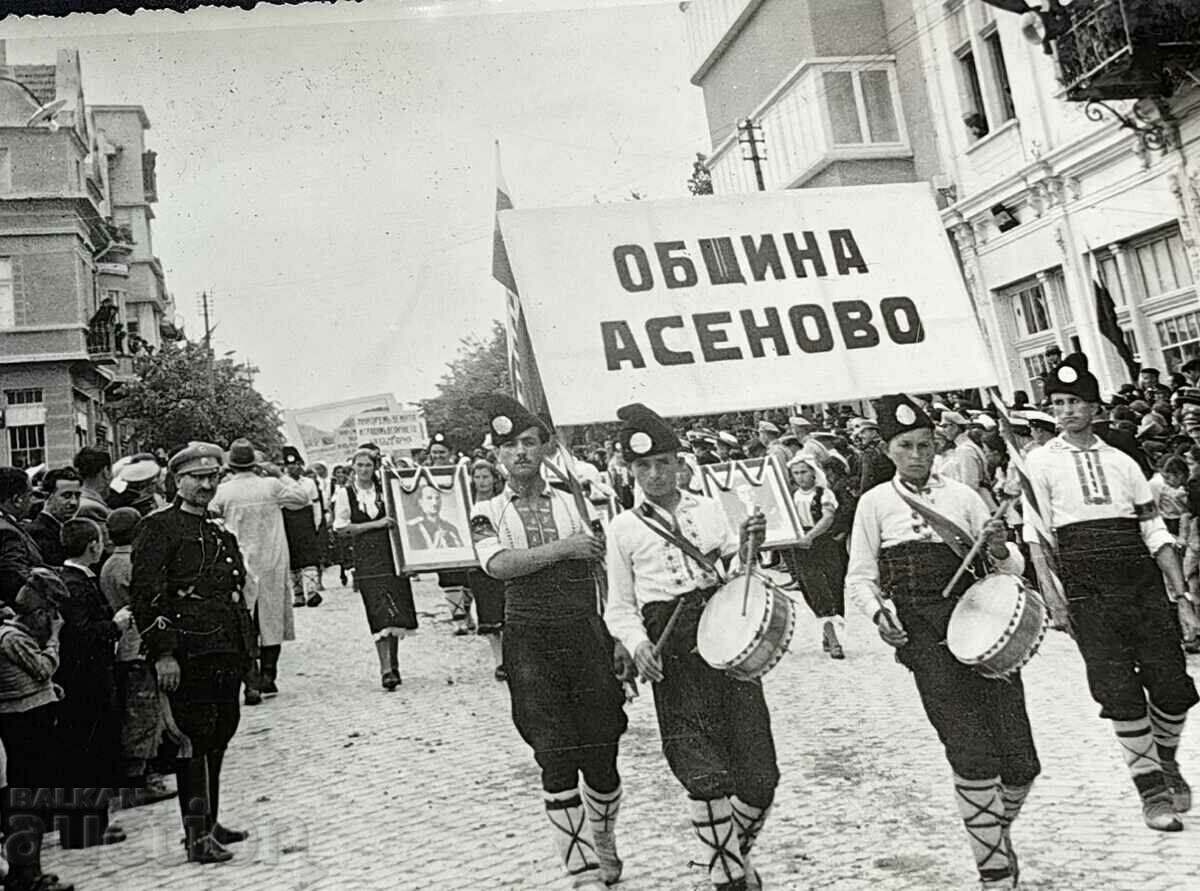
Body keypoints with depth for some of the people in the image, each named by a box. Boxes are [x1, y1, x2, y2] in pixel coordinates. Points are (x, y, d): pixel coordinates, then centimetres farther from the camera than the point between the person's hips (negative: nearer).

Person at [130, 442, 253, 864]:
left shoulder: (220, 533, 19)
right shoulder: (158, 527, -5)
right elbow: (147, 594, -12)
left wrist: (245, 651, 20)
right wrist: (163, 652, -18)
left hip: (226, 655, 8)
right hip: (188, 655, -8)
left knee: (218, 738, 14)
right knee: (195, 739, -5)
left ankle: (208, 823, 26)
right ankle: (197, 836, 3)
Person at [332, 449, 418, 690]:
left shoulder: (385, 489, 8)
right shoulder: (345, 494, 2)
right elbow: (341, 528, -3)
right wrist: (376, 524, -9)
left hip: (392, 554, 3)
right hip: (367, 558, -3)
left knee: (398, 614, 4)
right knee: (380, 615, -10)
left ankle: (392, 664, 19)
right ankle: (386, 669, -9)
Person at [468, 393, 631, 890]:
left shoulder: (575, 502, 7)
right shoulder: (487, 513, 5)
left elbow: (603, 574, 7)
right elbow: (497, 564, -15)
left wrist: (620, 638, 2)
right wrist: (562, 548, -16)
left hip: (585, 634, 1)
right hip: (529, 643, -1)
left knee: (601, 758, 6)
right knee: (557, 764, -4)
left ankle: (604, 845, 35)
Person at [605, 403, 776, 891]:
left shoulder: (708, 509, 11)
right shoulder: (624, 528, 5)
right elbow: (620, 608, 8)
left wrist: (749, 543, -4)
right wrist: (637, 643, -10)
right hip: (672, 654, -2)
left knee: (759, 776, 2)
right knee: (706, 776, -9)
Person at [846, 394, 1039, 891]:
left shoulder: (963, 496, 12)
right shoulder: (875, 503, 7)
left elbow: (1013, 569, 14)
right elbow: (859, 578, 10)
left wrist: (1000, 550, -8)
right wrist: (878, 611, -9)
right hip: (925, 639, -2)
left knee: (1020, 762, 0)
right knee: (972, 757, -12)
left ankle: (996, 830, 32)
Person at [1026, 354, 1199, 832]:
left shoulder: (1122, 461, 12)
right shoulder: (1041, 461, 3)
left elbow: (1155, 531, 12)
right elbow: (1035, 532, -2)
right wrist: (1051, 594, -10)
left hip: (1142, 582, 3)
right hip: (1087, 589, -3)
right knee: (1119, 690, -6)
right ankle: (1151, 787, 10)